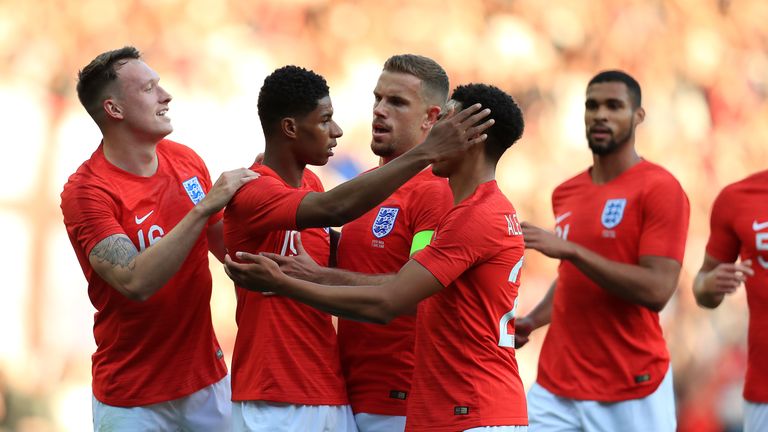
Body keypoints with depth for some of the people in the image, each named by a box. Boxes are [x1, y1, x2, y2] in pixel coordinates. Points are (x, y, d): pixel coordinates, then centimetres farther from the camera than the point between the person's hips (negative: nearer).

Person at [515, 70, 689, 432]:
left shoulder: (661, 190, -9)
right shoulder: (565, 194, 12)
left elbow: (657, 290, -18)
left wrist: (570, 250, -21)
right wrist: (532, 321, 7)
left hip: (631, 391, -6)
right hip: (555, 385, 6)